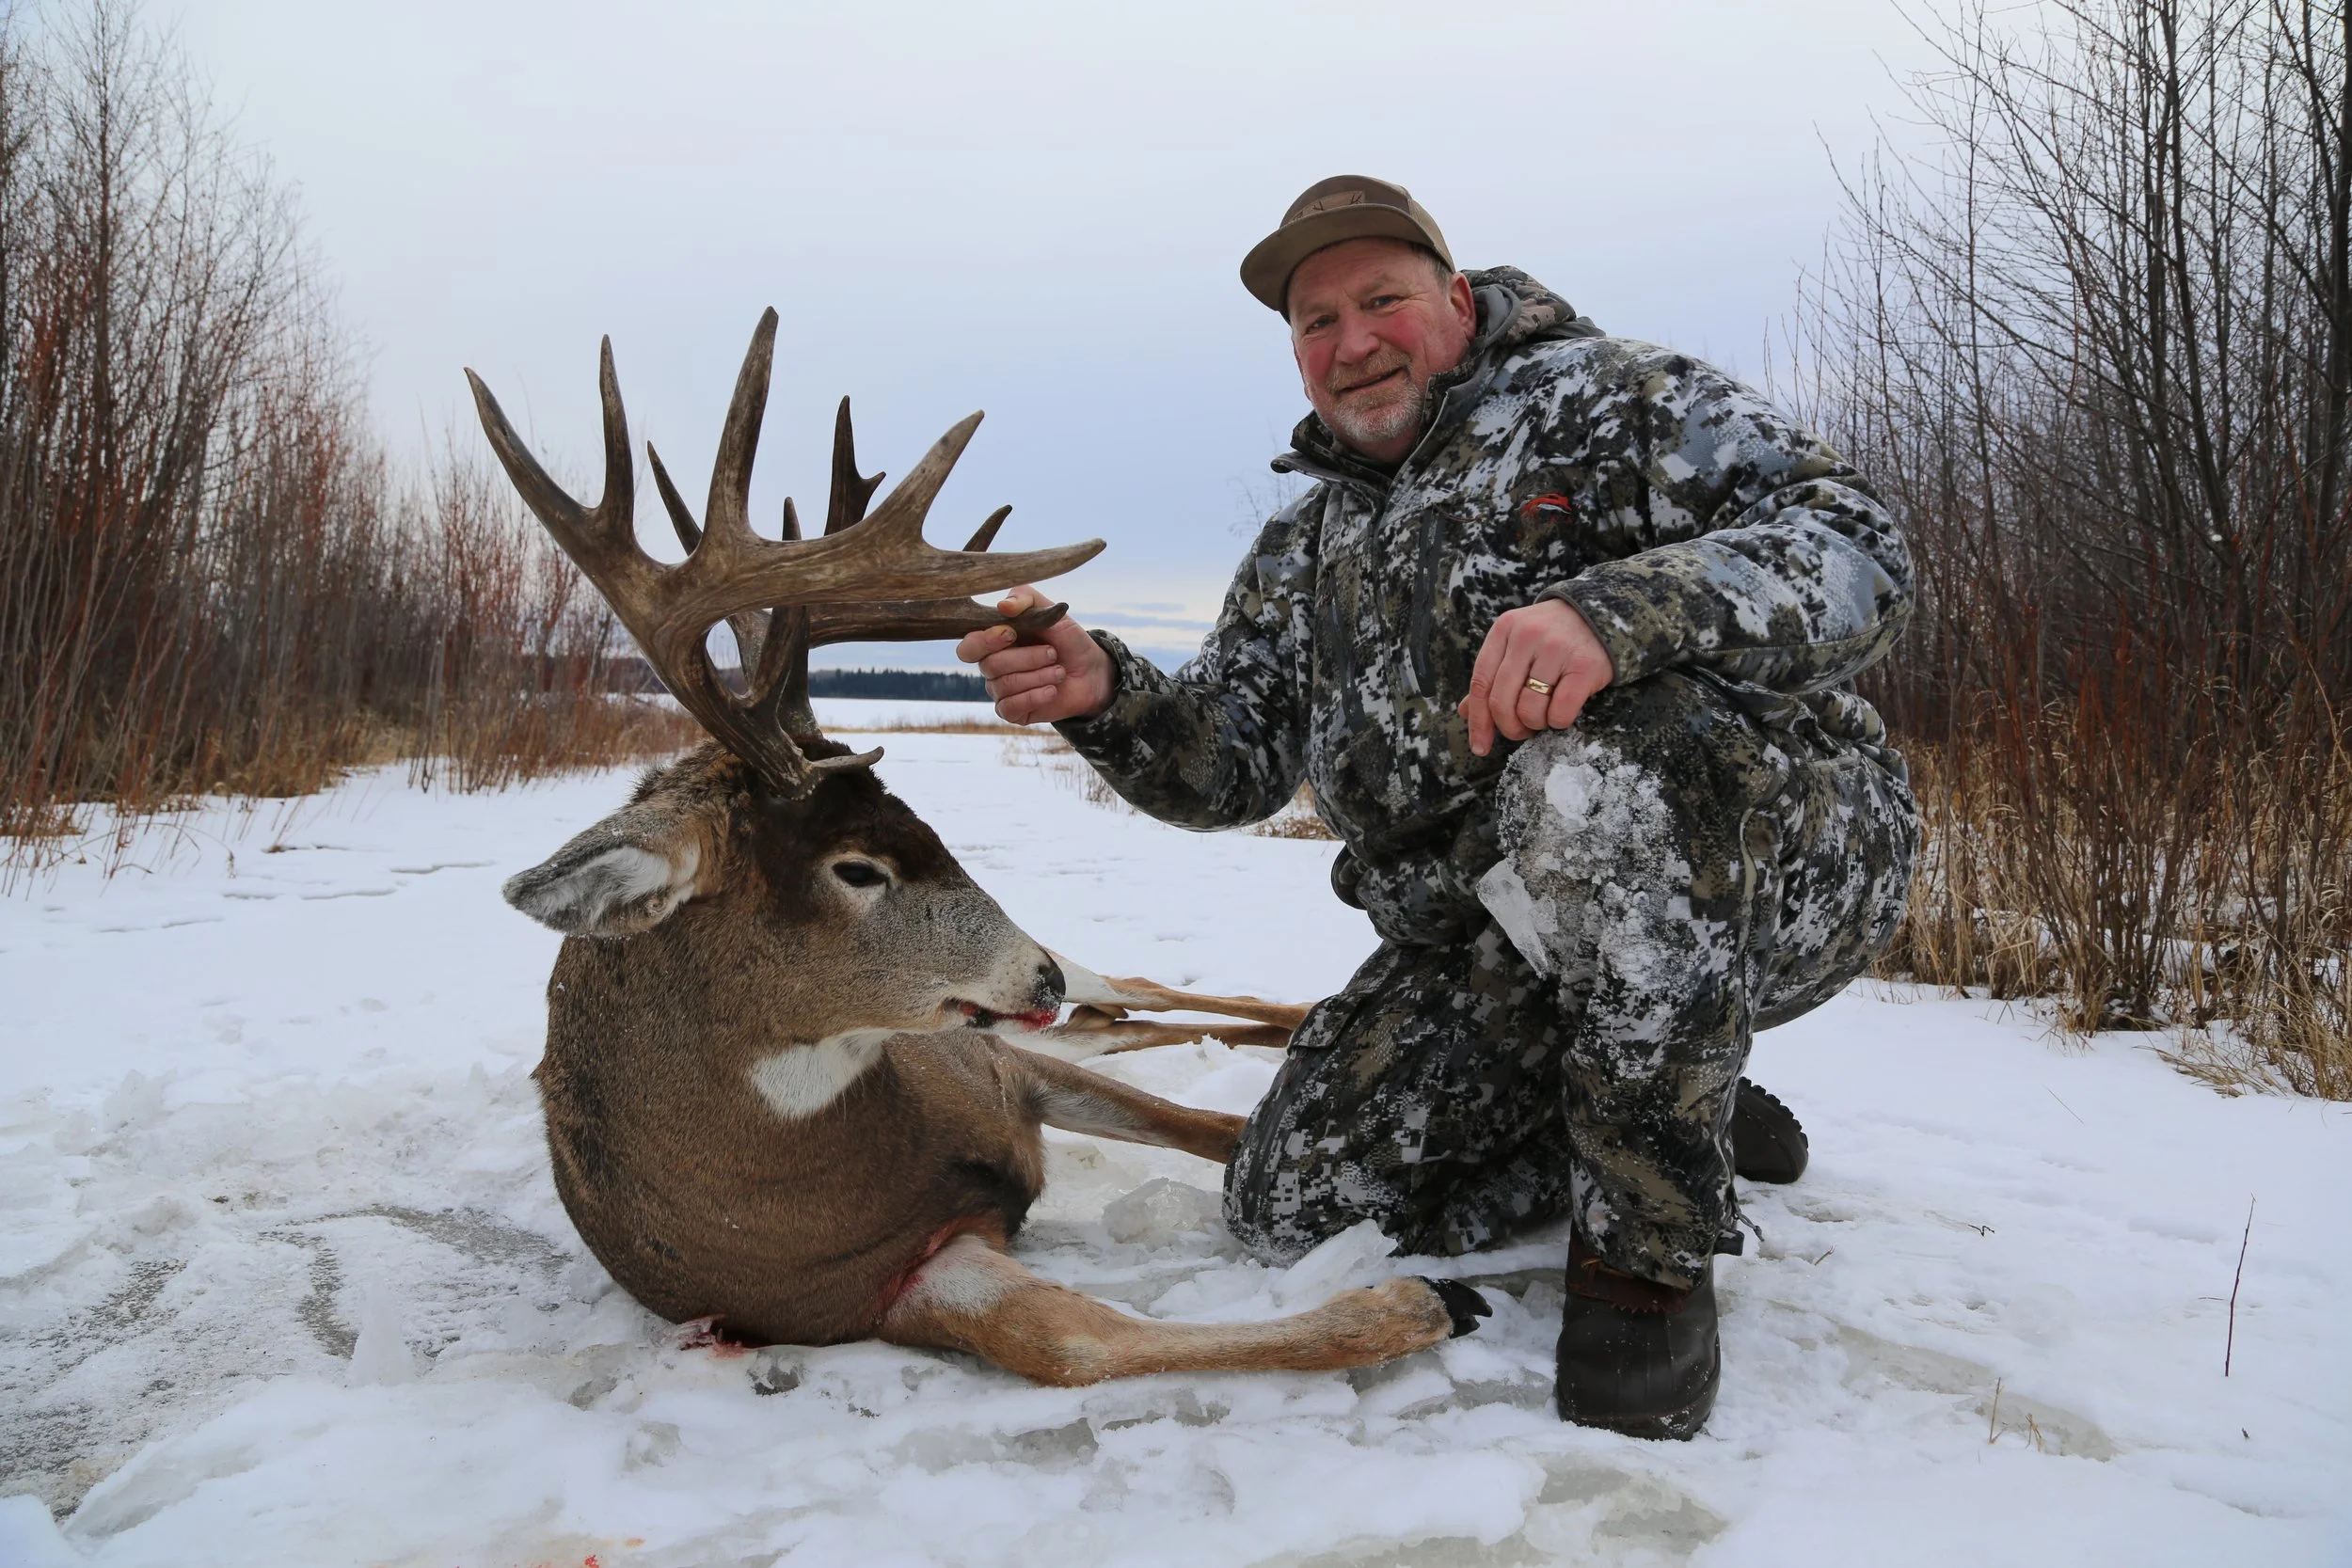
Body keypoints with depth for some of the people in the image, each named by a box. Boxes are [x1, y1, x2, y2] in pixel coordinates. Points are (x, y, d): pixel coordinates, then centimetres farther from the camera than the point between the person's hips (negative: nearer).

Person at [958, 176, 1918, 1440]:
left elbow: (1856, 552, -15)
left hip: (1769, 866, -6)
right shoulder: (1304, 553, 18)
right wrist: (1105, 697, -10)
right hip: (1495, 945, 6)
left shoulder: (1611, 399, -1)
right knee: (1293, 1209, -3)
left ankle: (1651, 1250, -19)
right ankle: (1683, 1118, 15)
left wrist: (1614, 611, -34)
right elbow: (1228, 766, 12)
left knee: (1594, 763, -39)